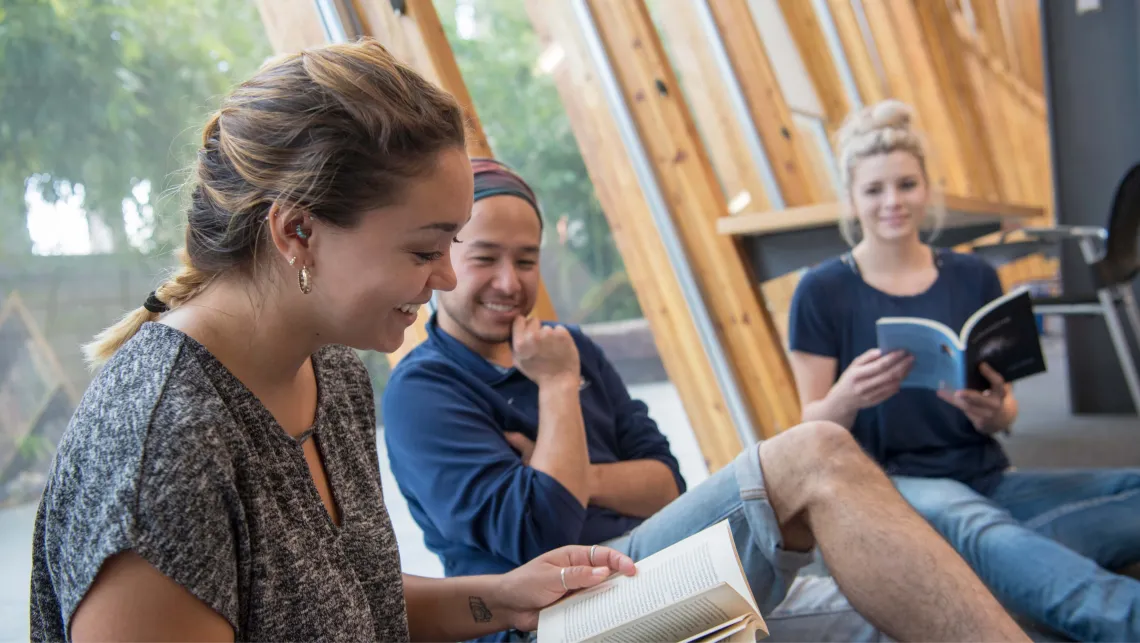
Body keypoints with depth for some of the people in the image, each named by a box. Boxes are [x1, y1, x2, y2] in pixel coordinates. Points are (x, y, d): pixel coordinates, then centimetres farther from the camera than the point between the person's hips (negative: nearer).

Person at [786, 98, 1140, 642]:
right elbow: (813, 427, 0)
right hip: (892, 483, -5)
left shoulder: (975, 278, 11)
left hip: (988, 478, 6)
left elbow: (1006, 411, 14)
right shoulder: (823, 291, 1)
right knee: (981, 529, -41)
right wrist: (846, 398, -24)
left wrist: (994, 412, -12)